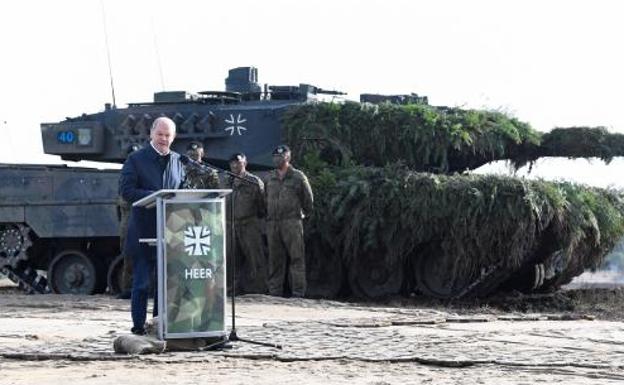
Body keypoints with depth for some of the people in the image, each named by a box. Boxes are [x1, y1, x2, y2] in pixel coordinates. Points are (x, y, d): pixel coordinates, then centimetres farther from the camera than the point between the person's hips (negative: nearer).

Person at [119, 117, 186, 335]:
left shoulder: (178, 161, 13)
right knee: (141, 282, -1)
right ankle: (138, 325, 5)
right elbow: (126, 190, -9)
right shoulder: (136, 160, -1)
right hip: (143, 233, -4)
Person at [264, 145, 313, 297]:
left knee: (296, 258, -6)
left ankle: (298, 292, -7)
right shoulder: (269, 179, 15)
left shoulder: (298, 177, 2)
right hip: (272, 223, 5)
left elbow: (308, 199, 8)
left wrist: (304, 214, 13)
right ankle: (274, 292, 10)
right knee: (275, 260, 6)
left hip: (292, 223, -4)